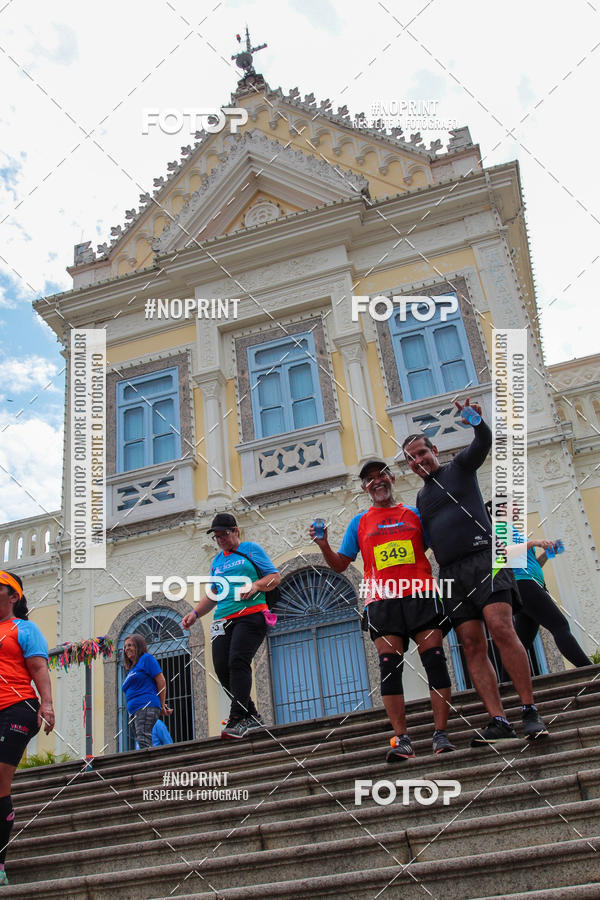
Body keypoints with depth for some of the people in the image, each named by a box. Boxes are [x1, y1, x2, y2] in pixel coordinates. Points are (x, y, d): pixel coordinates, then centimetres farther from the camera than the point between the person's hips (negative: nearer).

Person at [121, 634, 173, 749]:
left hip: (146, 706, -9)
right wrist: (160, 708, 11)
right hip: (135, 712, 9)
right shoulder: (131, 668, 28)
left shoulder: (146, 658, 4)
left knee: (144, 741, -22)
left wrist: (162, 706, -2)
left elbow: (161, 681, -3)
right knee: (142, 743, 0)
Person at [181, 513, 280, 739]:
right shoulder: (217, 561, 25)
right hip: (223, 620, 6)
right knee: (222, 668, -8)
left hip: (250, 615, -6)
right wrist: (195, 613, 14)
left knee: (238, 661, -22)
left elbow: (275, 577, 5)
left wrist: (255, 586, -13)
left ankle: (237, 719, -21)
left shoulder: (251, 549, 9)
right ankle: (251, 716, 4)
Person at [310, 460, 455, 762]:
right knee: (389, 667, -8)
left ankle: (441, 734, -2)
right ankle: (401, 740, -6)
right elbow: (340, 564, 14)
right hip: (381, 601, 0)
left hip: (420, 595, 0)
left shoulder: (414, 514, 17)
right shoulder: (359, 523, 17)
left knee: (435, 661, -7)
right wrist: (324, 545, -3)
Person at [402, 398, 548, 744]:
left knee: (502, 629, -20)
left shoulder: (460, 466, 10)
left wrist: (478, 423, -29)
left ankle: (531, 711, -13)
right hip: (451, 572, 5)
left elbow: (484, 443, -9)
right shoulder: (421, 497, 25)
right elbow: (423, 540, 29)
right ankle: (499, 721, -6)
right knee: (473, 646, -4)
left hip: (483, 558, -5)